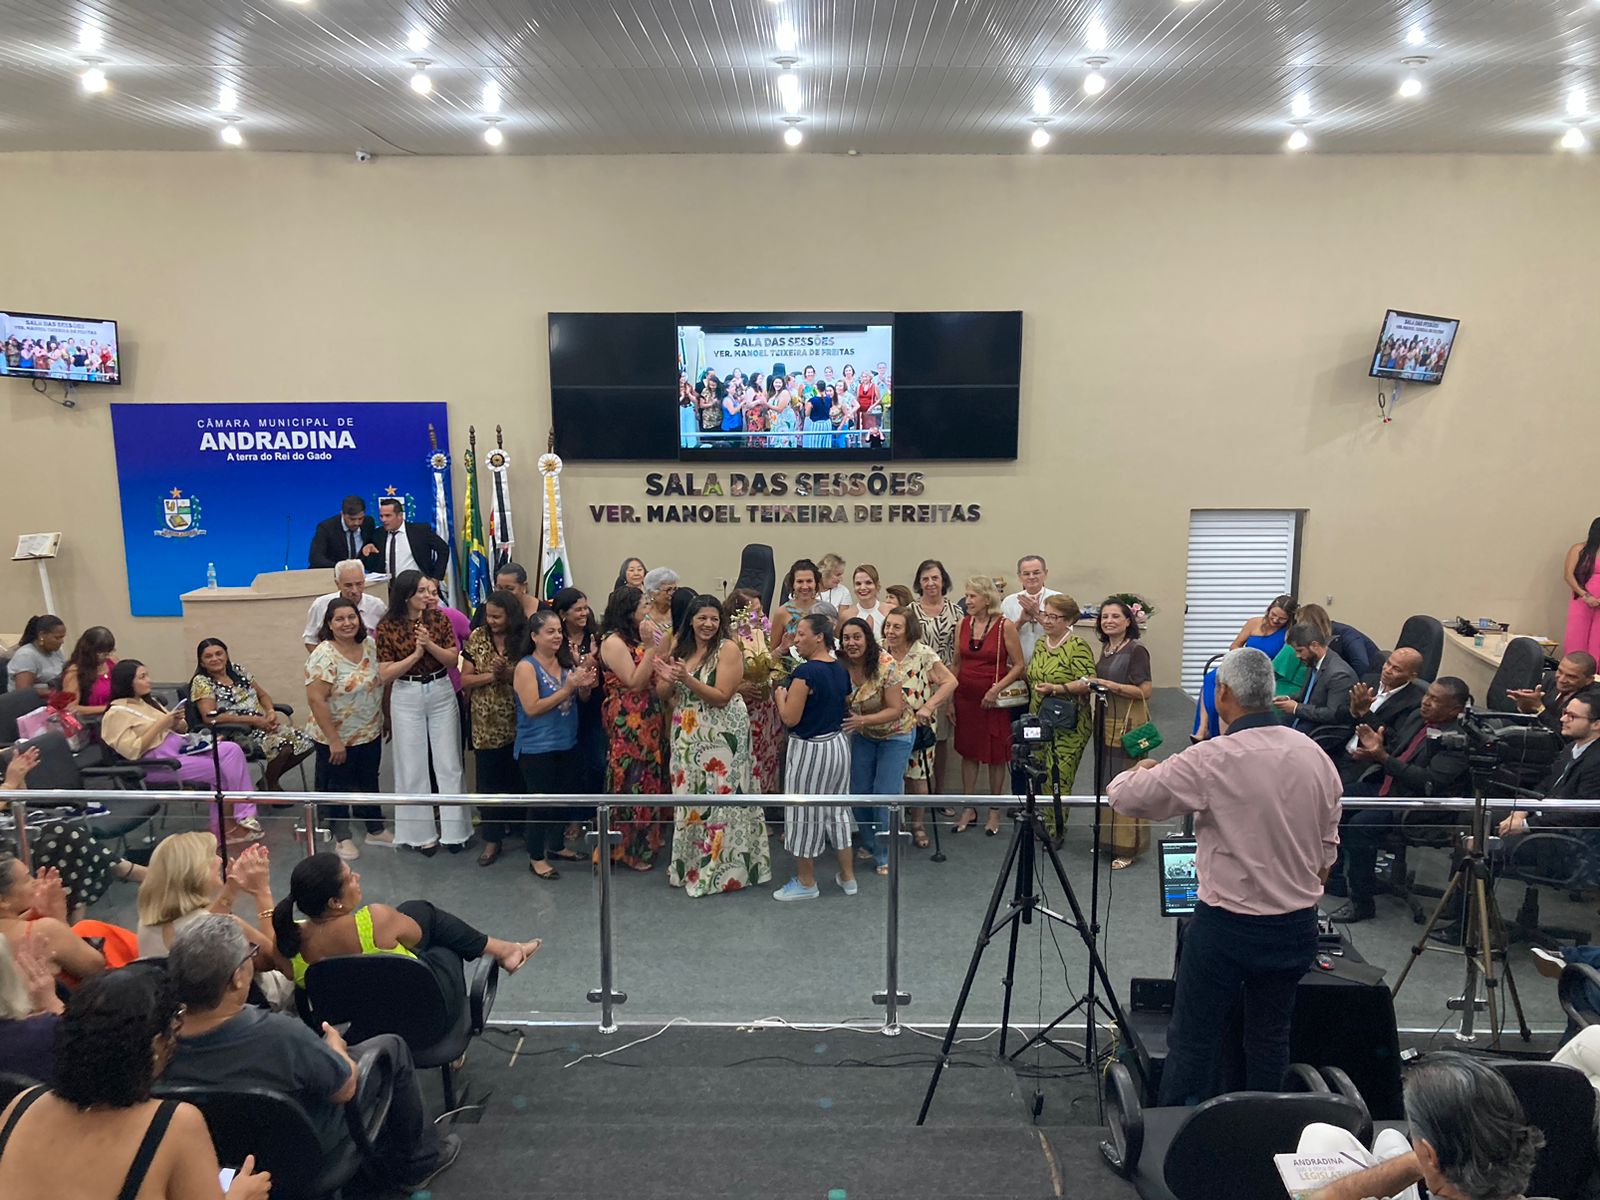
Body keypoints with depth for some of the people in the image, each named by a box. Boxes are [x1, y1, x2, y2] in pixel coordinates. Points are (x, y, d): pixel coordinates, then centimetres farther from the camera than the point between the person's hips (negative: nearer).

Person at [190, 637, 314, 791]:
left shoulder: (238, 670, 13)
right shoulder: (201, 682, -4)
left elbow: (263, 695, 20)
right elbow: (210, 717, -16)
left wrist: (271, 711, -4)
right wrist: (253, 720, -20)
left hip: (263, 723, 7)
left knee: (306, 744, -13)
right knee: (282, 746, -31)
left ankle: (270, 779, 10)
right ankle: (270, 786, -2)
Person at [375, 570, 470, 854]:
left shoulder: (439, 618, -2)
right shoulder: (387, 627, -7)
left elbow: (453, 660, -3)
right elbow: (386, 674, -8)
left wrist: (430, 644, -19)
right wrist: (415, 653, -18)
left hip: (441, 694, 2)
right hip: (407, 698, -2)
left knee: (449, 764, 6)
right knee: (413, 767, 6)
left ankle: (453, 828, 16)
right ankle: (422, 832, 17)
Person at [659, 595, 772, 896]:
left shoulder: (728, 648, -8)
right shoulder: (681, 649, 10)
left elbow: (721, 697, -15)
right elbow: (664, 696, 12)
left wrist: (686, 679, -23)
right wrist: (667, 680, -10)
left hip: (722, 735, -6)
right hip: (687, 736, 6)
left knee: (720, 798, -2)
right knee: (689, 798, 10)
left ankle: (725, 869, 8)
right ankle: (690, 864, 23)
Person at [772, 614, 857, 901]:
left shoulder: (805, 672, -22)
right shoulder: (841, 669, 3)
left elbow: (790, 718, -22)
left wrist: (780, 693, -4)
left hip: (810, 749, -8)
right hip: (838, 744, 8)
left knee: (805, 813, 7)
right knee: (836, 808, 18)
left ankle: (806, 883, 20)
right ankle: (848, 877, 28)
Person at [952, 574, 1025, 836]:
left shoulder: (1005, 626, -10)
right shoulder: (963, 623, 3)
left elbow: (1019, 665, -8)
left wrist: (996, 689, -17)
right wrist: (950, 697, 7)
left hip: (994, 700, -4)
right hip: (966, 696, 4)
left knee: (996, 755, 7)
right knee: (968, 752, 10)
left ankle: (994, 811, 21)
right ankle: (969, 809, 21)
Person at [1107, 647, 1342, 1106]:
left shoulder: (1211, 761, -20)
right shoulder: (1315, 756, -1)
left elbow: (1124, 796, -15)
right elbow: (1327, 850, 9)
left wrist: (1143, 769, 6)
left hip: (1226, 926, -6)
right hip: (1298, 926, 6)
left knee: (1193, 1039, 8)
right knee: (1271, 1035, 20)